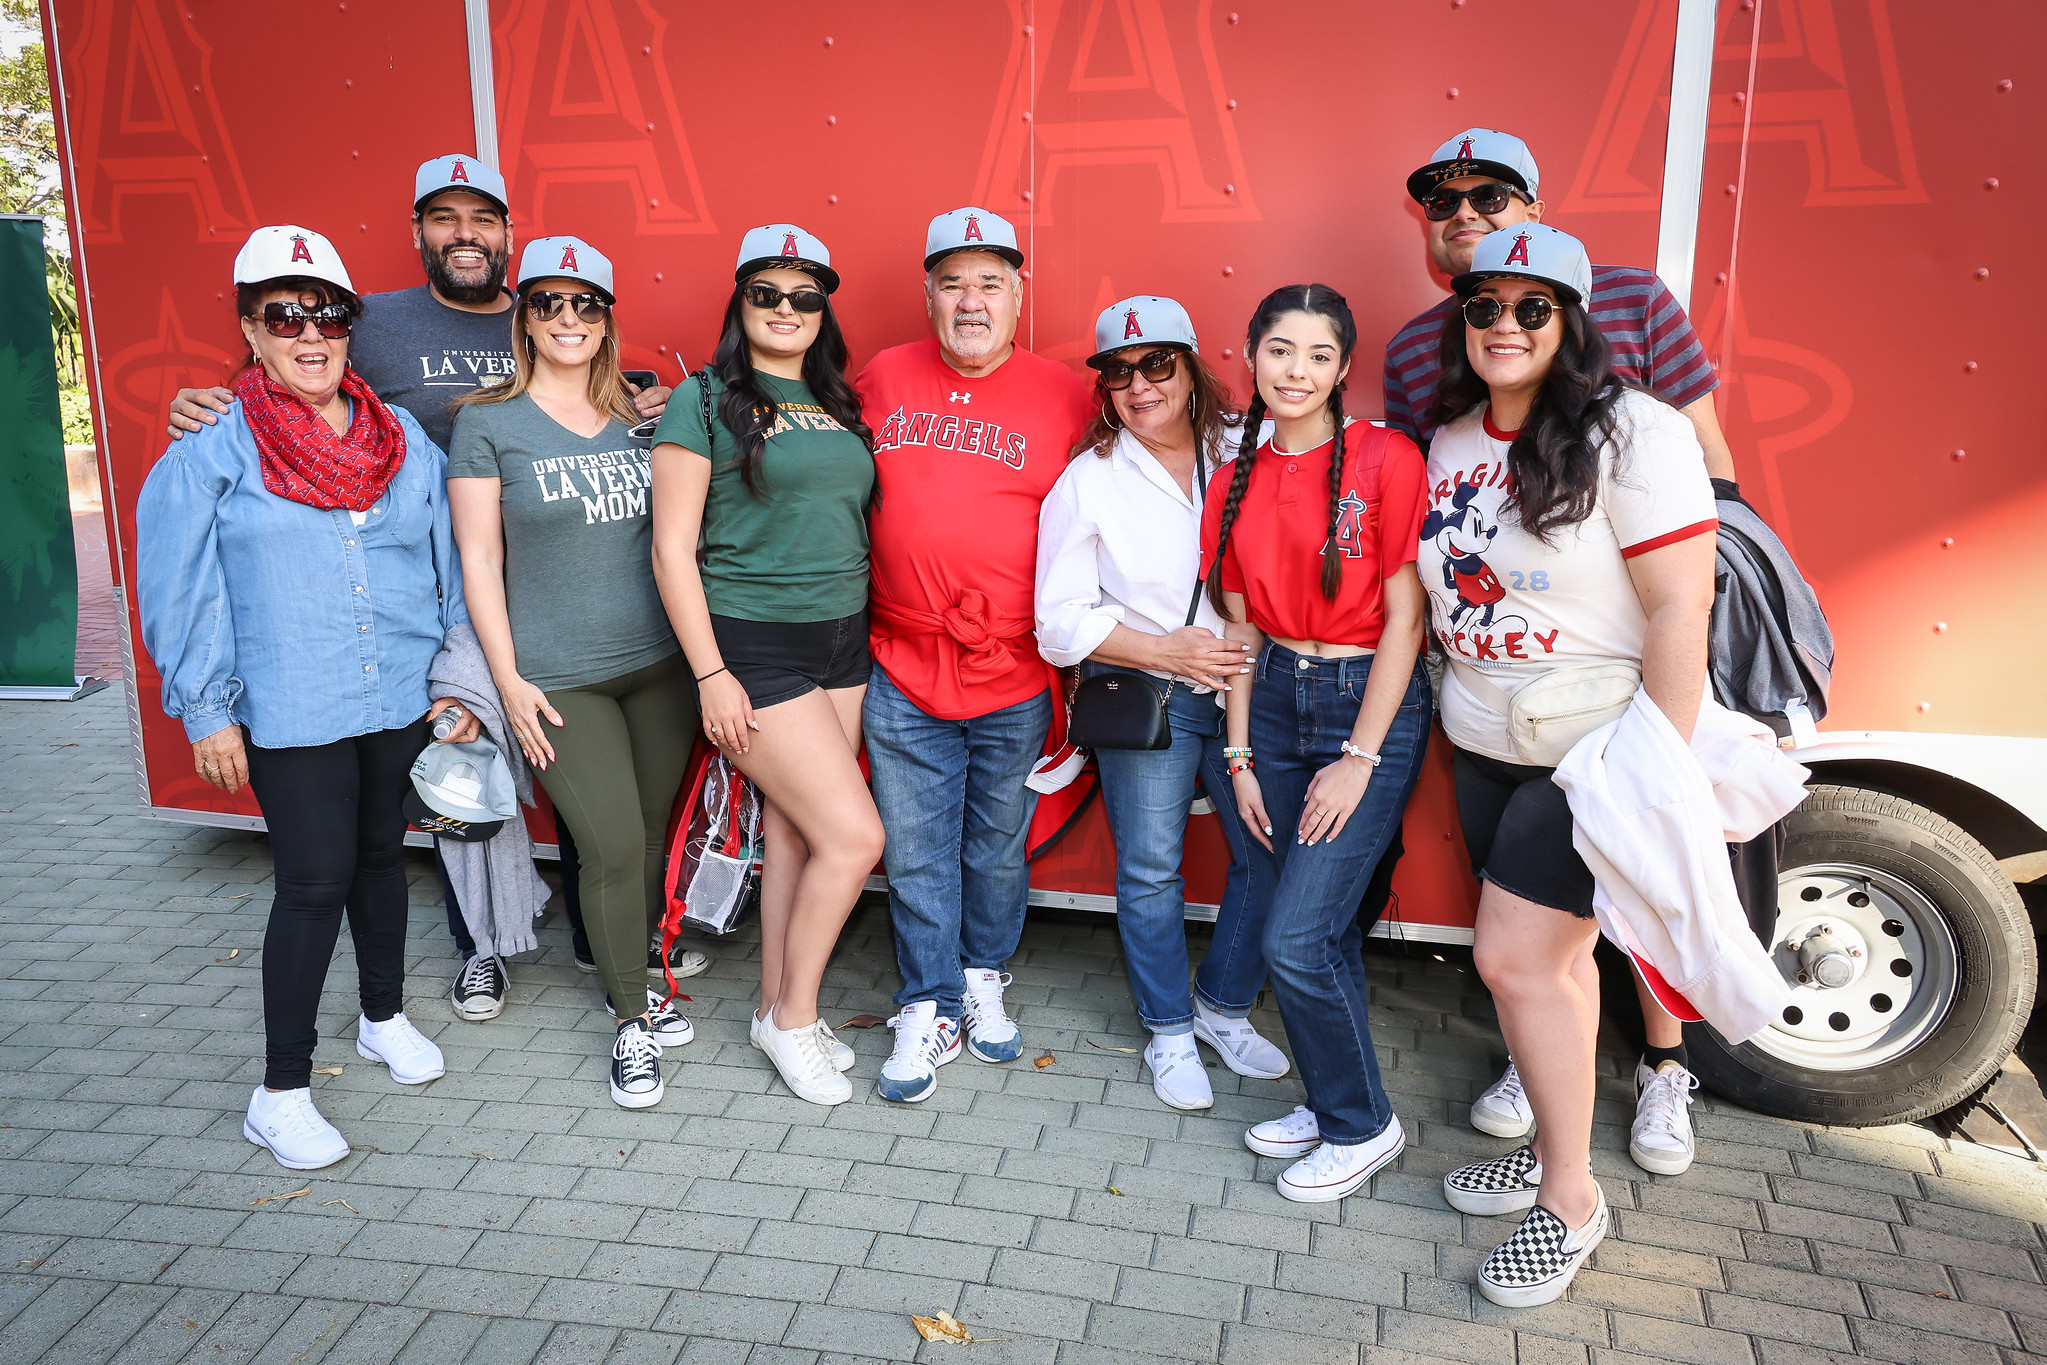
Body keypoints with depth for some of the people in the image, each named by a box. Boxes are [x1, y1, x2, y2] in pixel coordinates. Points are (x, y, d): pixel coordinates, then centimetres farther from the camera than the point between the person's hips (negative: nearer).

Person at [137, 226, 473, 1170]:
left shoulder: (406, 441, 5)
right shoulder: (212, 453, -6)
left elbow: (450, 566, 8)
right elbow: (182, 596, -3)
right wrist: (206, 714, -4)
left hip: (402, 700, 4)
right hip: (290, 713, -4)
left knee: (381, 854, 18)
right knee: (314, 882, -4)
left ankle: (383, 1016, 39)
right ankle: (281, 1092, 11)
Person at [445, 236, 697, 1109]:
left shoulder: (637, 418, 9)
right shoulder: (488, 422, -1)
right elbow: (479, 560, -3)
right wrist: (507, 680, -7)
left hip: (660, 664, 4)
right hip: (559, 678, -4)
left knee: (652, 837, 10)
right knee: (613, 846, -6)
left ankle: (633, 979, 31)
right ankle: (632, 1022, 12)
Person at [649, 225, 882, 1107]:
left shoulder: (837, 405, 12)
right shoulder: (706, 401, -6)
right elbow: (672, 548, -9)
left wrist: (872, 631, 11)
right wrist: (711, 675, -13)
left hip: (843, 640, 6)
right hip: (754, 645, -6)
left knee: (792, 833, 12)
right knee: (854, 835, -8)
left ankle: (778, 1009, 27)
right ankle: (793, 1016, 13)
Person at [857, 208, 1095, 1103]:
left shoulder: (1065, 396, 0)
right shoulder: (881, 380, 4)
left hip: (1014, 677, 0)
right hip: (903, 670, 1)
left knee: (998, 848, 14)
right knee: (916, 853, 6)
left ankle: (984, 981, 36)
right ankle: (930, 1010, 22)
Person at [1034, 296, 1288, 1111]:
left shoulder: (1249, 454, 3)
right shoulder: (1088, 481, -1)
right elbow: (1061, 622, -5)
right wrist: (1168, 652, -15)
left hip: (1249, 688, 2)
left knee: (1272, 854, 1)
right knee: (1150, 868, 2)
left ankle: (1224, 1007, 25)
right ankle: (1170, 1031, 23)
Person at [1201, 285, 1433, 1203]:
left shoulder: (1386, 459, -10)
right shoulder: (1237, 480, 7)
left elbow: (1403, 619, -11)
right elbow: (1241, 628, 9)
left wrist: (1359, 760, -12)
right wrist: (1240, 758, 5)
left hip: (1371, 707, -5)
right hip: (1274, 703, 5)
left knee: (1296, 939, -8)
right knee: (1321, 927, 11)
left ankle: (1364, 1126, 15)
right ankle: (1333, 1103, 30)